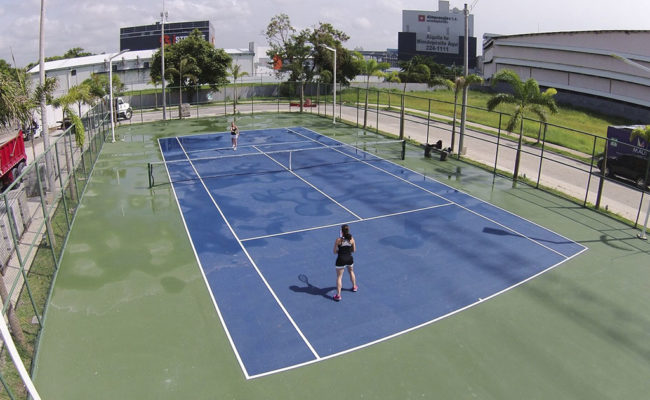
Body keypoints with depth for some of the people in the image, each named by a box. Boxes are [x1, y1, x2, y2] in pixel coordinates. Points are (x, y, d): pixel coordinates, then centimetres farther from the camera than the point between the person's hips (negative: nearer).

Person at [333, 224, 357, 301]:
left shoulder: (338, 240, -15)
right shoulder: (352, 239, -7)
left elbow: (335, 252, -8)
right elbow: (353, 250, 4)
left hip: (341, 260, -4)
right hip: (349, 259, 4)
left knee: (339, 277, 6)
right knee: (351, 272, 31)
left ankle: (338, 295, 5)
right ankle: (354, 287, 51)